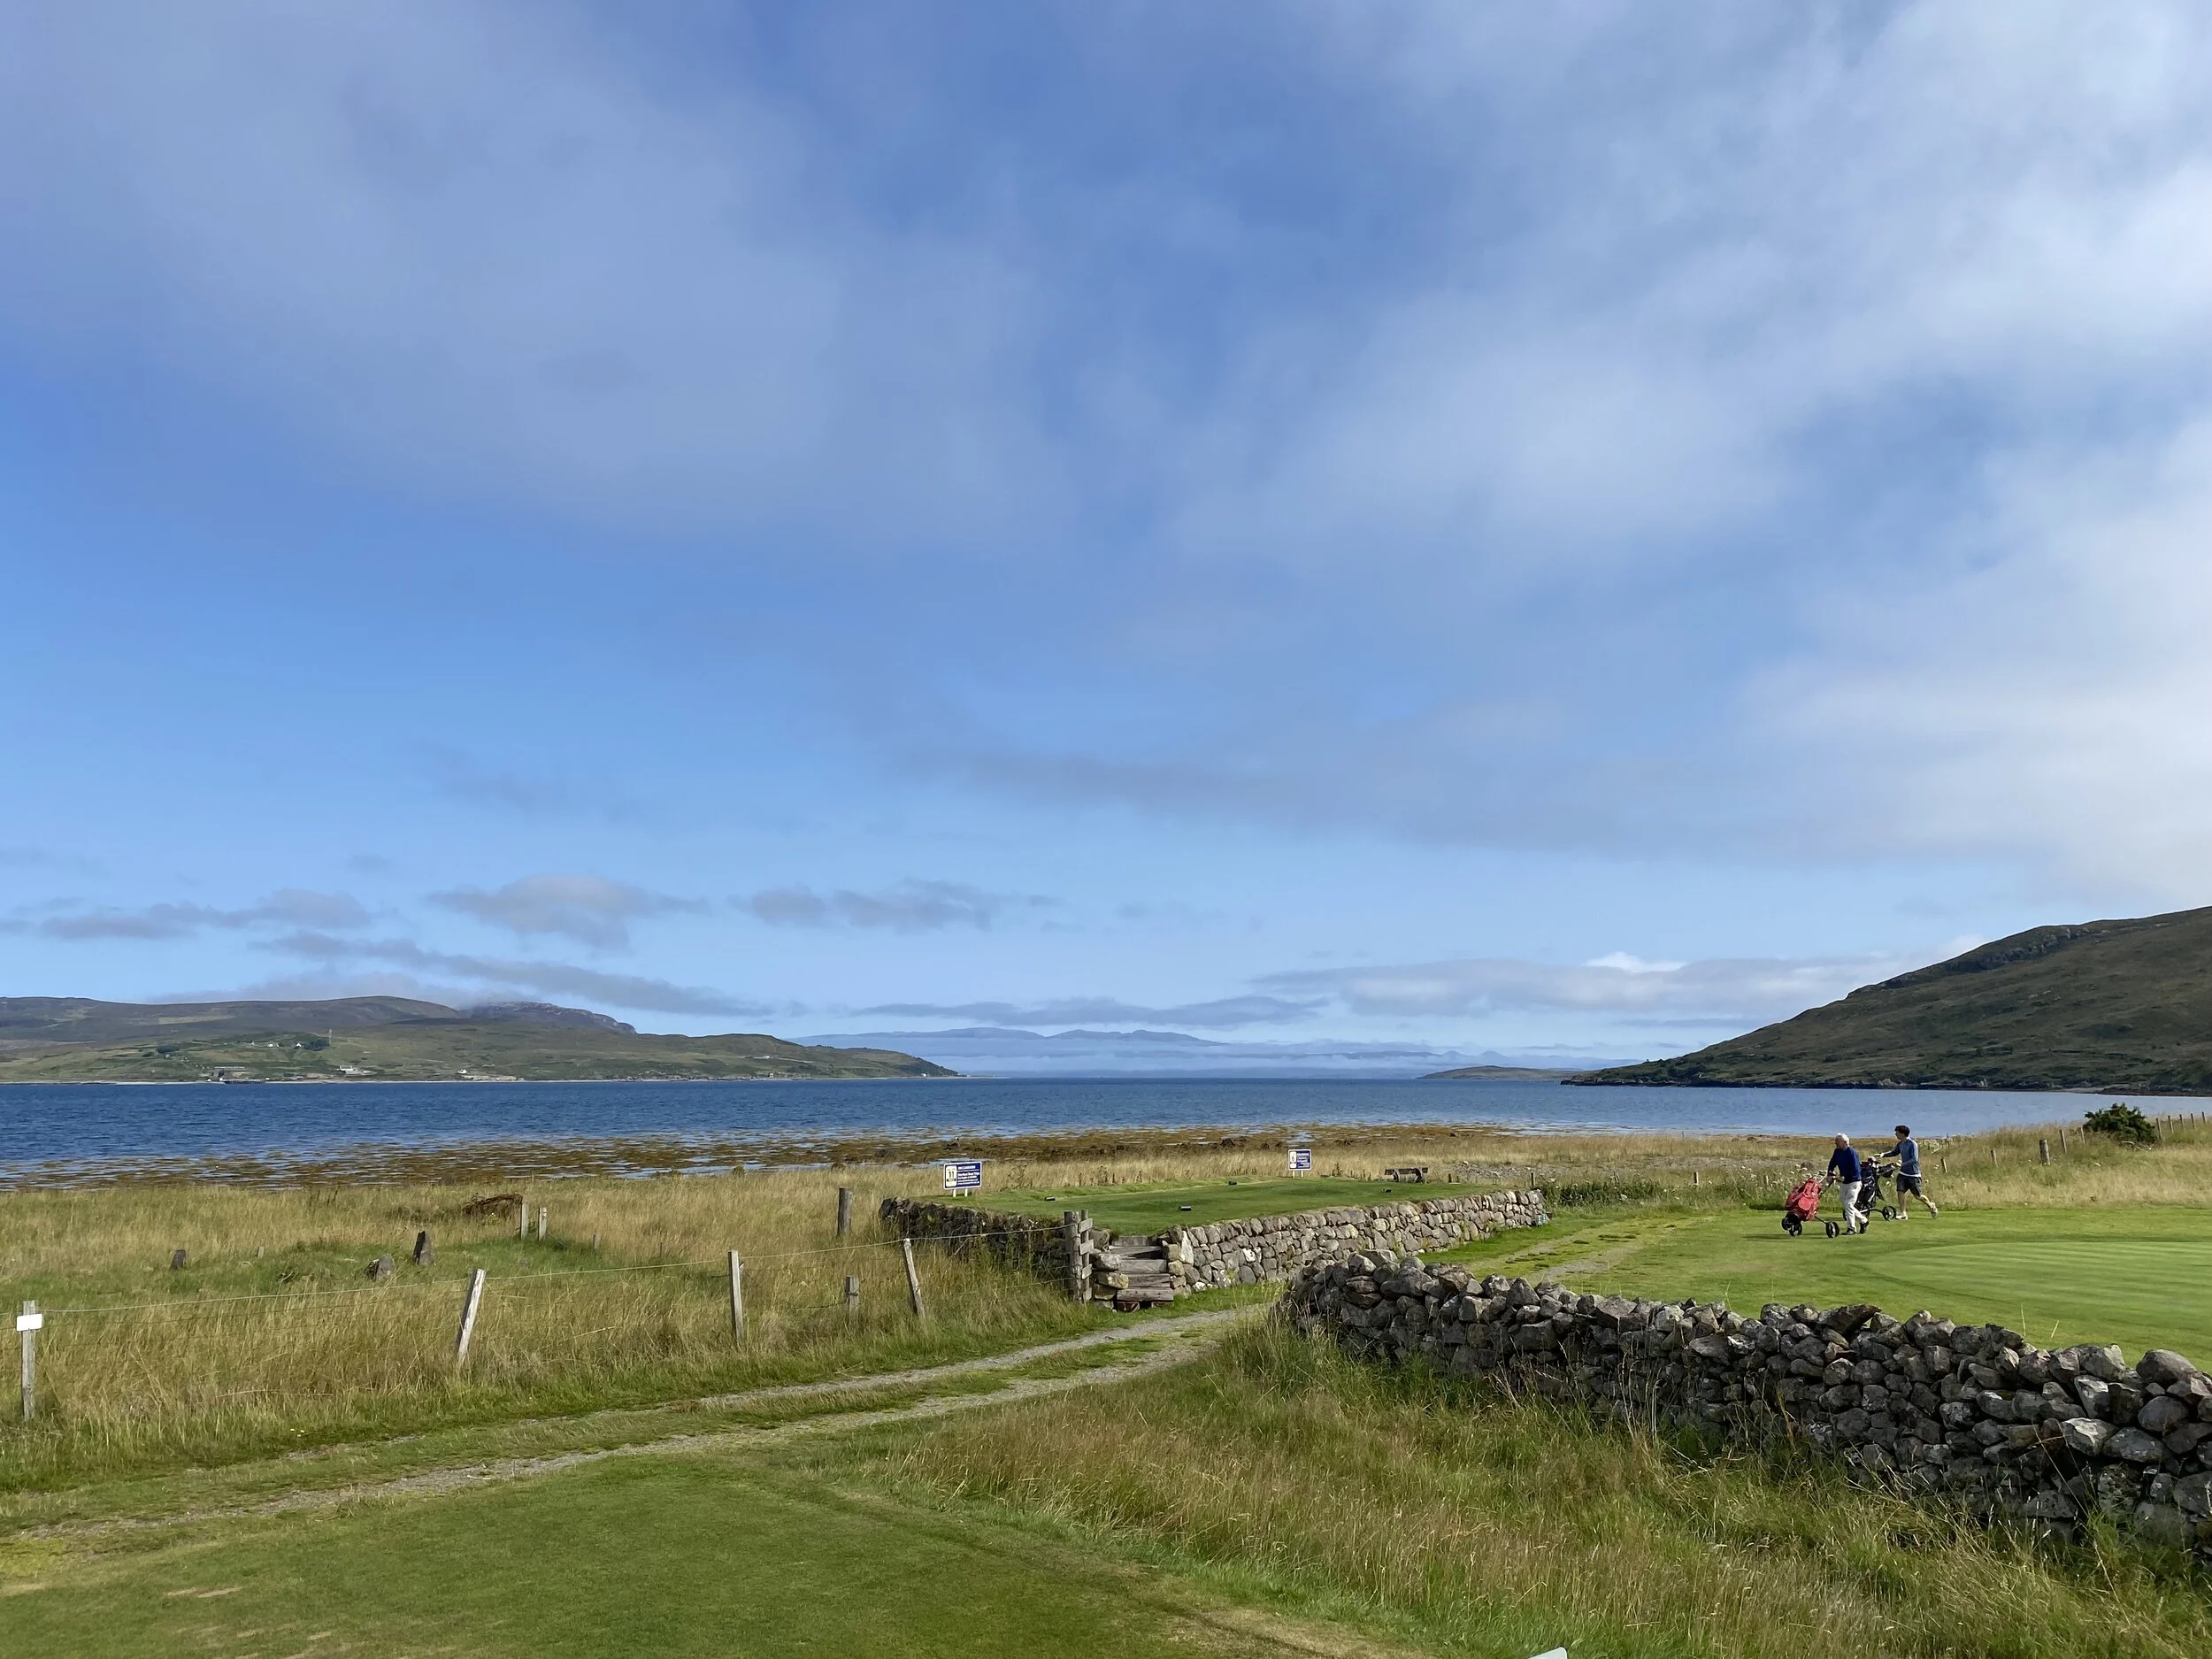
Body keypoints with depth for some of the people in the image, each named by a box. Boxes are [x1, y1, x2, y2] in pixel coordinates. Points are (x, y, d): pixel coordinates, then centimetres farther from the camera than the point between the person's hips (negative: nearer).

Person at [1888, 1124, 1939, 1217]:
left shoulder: (1912, 1144, -18)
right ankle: (1903, 1213, 1)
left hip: (1913, 1174, -6)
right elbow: (1894, 1153, 21)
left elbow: (1914, 1159, -24)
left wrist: (1903, 1164, -32)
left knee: (1917, 1196, 4)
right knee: (1900, 1191, -6)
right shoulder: (1900, 1144, 5)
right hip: (1903, 1173, 6)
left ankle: (1931, 1206, 32)